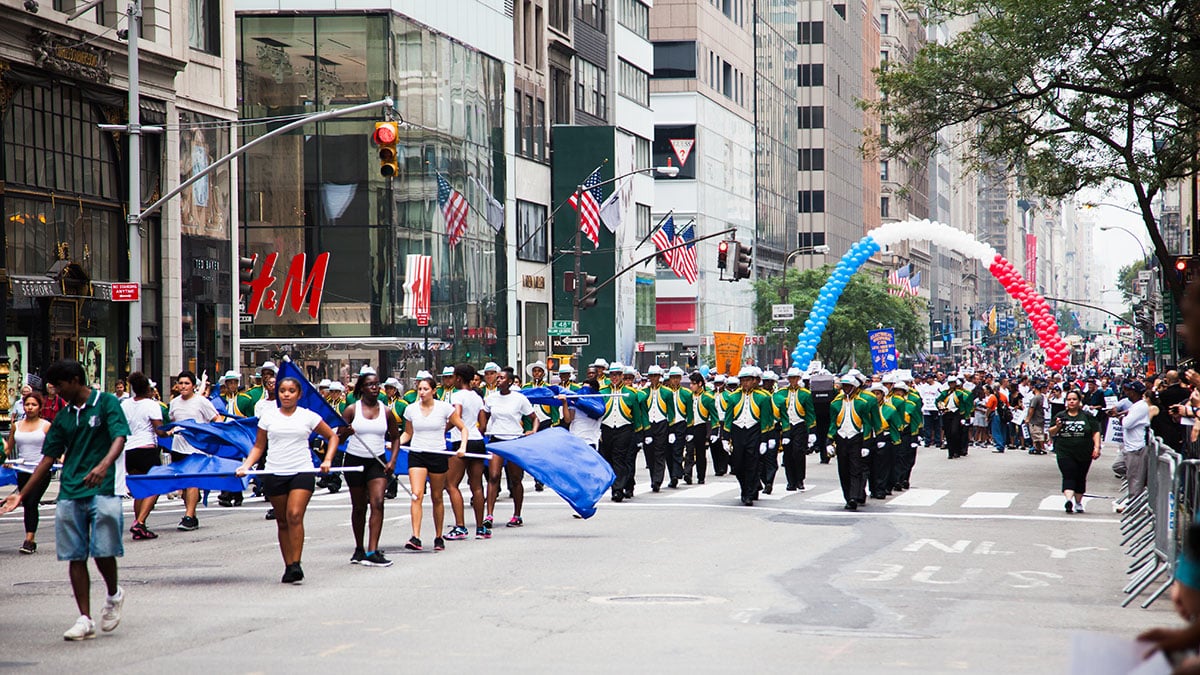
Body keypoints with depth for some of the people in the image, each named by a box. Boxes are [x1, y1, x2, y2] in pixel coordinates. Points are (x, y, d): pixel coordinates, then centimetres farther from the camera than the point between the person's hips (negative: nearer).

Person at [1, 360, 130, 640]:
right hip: (69, 494, 5)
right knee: (75, 557, 2)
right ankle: (85, 620, 6)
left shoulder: (107, 403, -1)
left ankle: (114, 595, 20)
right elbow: (48, 459, 17)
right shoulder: (63, 418, 15)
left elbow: (119, 438, -13)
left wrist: (104, 465, -33)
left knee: (103, 551, -10)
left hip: (101, 491, -5)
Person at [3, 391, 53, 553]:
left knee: (32, 503, -13)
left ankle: (29, 539, -13)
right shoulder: (16, 426, 9)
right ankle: (31, 540, 13)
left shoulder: (46, 426, 0)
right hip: (23, 471, 4)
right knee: (27, 504, 6)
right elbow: (8, 448, 16)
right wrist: (5, 457, -3)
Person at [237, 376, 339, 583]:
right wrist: (246, 465, -2)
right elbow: (258, 446, 14)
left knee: (295, 515, -18)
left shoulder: (308, 417, 5)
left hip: (302, 473, -2)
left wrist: (327, 460, 1)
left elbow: (332, 437, 14)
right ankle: (288, 566, 11)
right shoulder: (268, 416, 9)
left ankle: (296, 564, -16)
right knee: (282, 521, 5)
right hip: (274, 474, 2)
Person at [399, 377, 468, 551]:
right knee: (417, 495, -15)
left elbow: (463, 428, 4)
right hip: (416, 455, 1)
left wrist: (462, 447, -11)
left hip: (438, 455, -1)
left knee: (437, 498, 7)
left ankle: (438, 537, 21)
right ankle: (415, 538, -20)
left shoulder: (444, 408, -3)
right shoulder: (411, 409, 4)